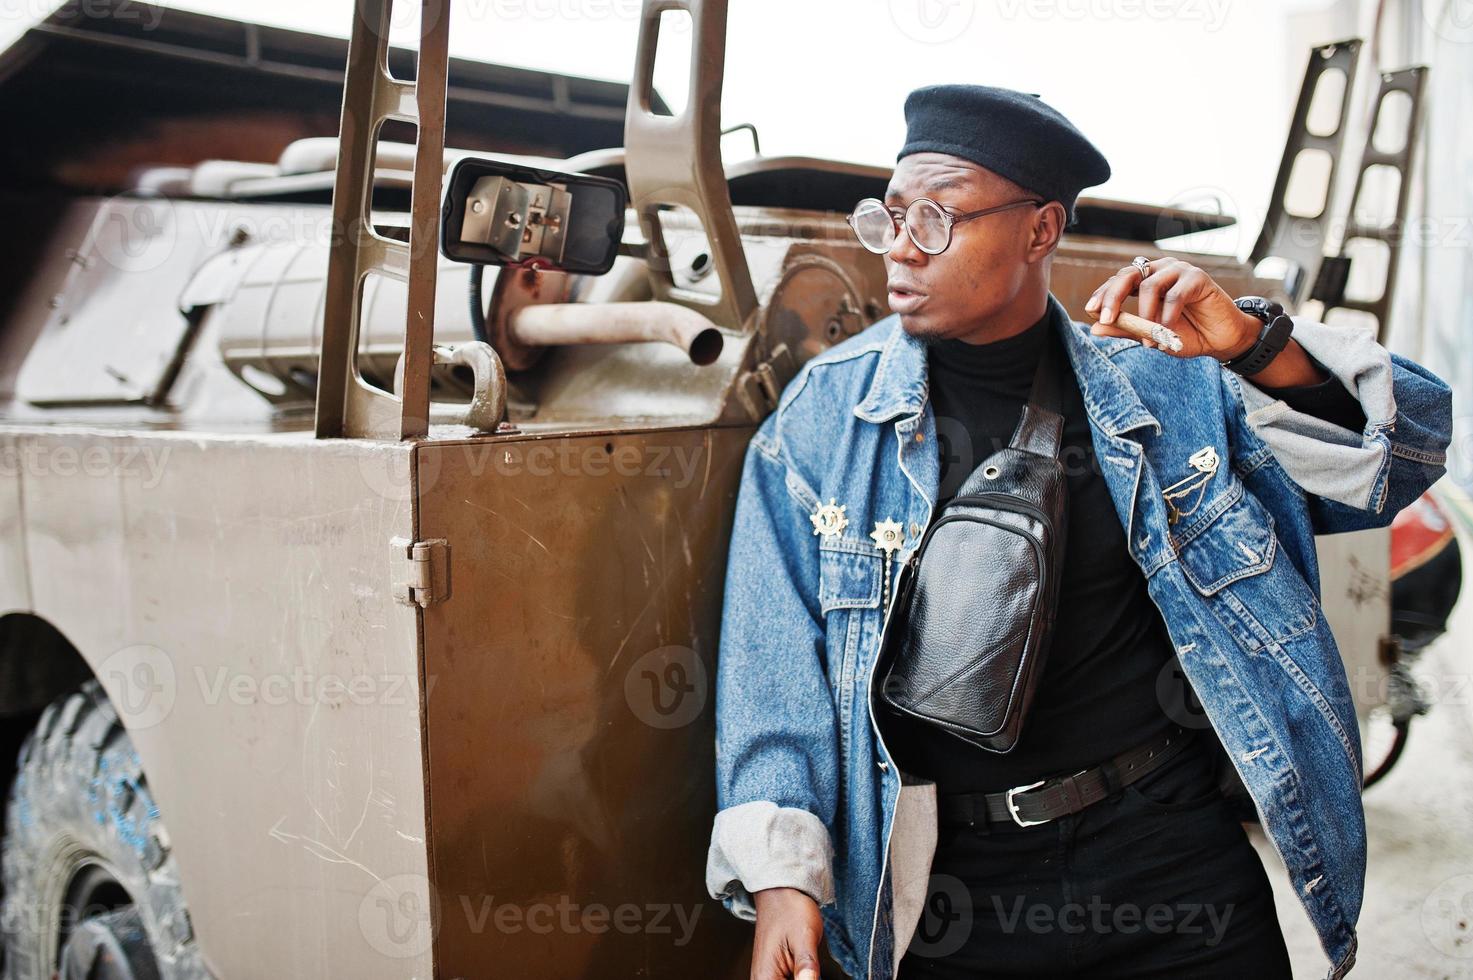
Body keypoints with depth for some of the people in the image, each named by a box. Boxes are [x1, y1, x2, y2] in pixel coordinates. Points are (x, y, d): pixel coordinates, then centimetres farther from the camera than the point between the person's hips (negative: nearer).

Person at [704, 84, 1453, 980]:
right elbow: (777, 663, -6)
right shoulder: (823, 415, -4)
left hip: (1172, 849, 1)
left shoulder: (1167, 382, -3)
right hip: (948, 888, 0)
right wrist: (779, 876, -15)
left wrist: (1257, 351, -19)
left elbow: (1403, 460, 0)